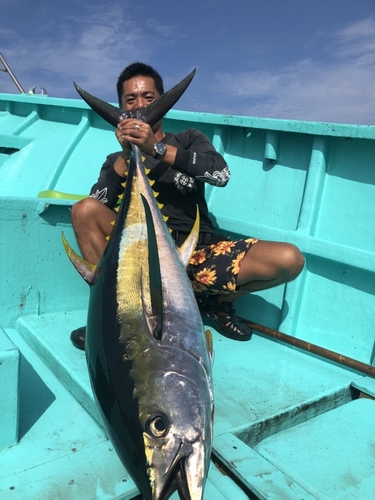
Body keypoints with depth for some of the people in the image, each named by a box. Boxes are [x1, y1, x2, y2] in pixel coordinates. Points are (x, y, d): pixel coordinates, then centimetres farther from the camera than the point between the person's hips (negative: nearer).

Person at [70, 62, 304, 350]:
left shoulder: (189, 139, 17)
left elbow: (221, 174, -6)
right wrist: (126, 155, -10)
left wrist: (158, 148, -15)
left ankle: (215, 301, 4)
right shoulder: (117, 161, 19)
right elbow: (95, 210, -2)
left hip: (198, 255, 0)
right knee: (84, 209, -23)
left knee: (289, 259, -21)